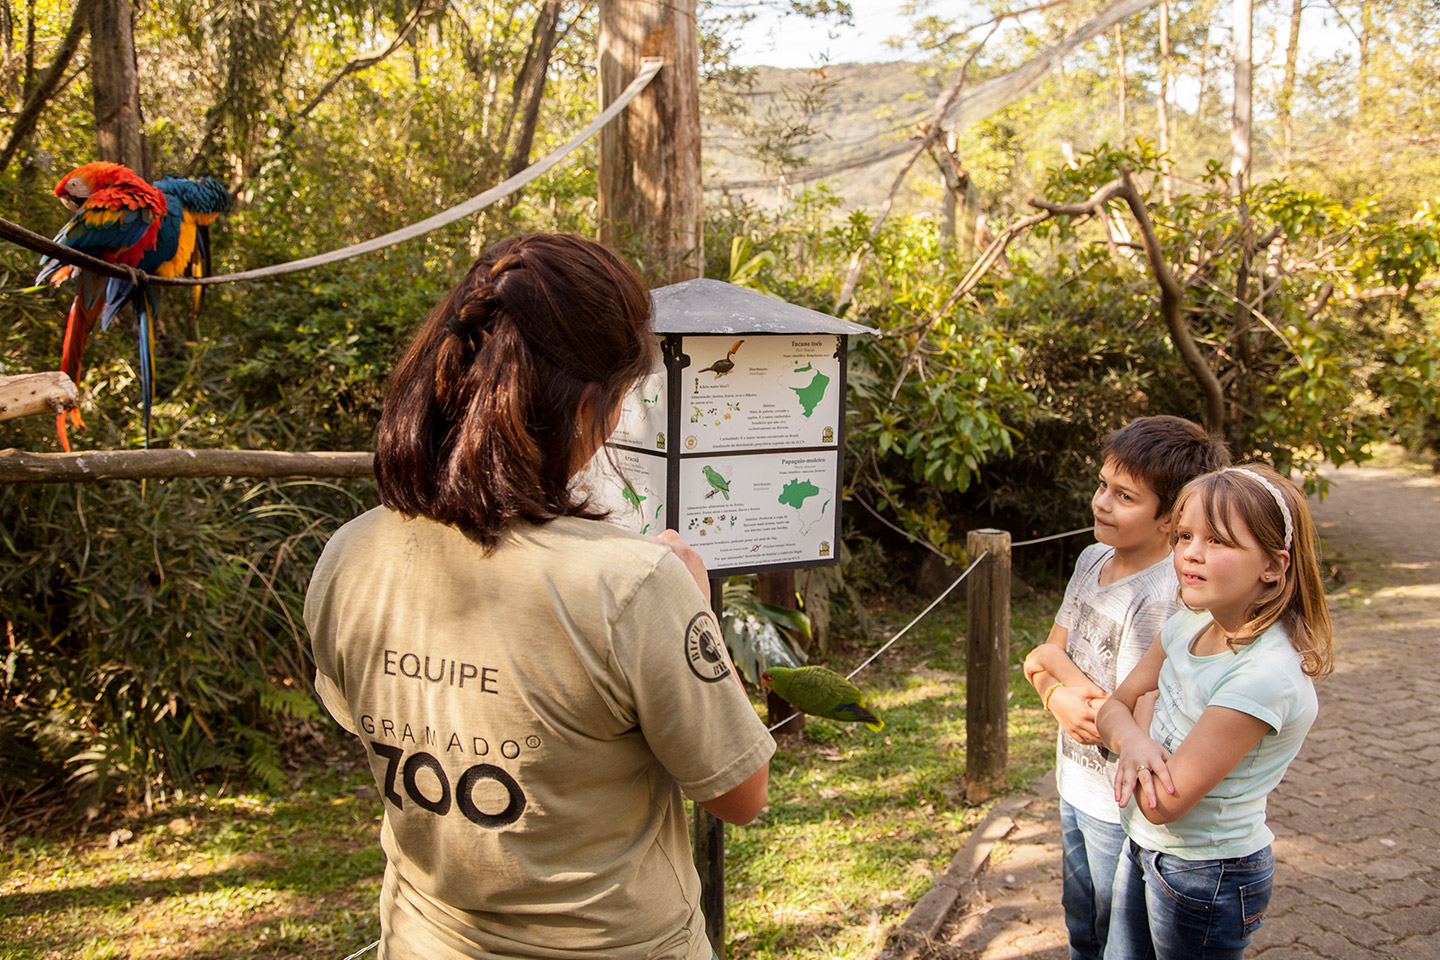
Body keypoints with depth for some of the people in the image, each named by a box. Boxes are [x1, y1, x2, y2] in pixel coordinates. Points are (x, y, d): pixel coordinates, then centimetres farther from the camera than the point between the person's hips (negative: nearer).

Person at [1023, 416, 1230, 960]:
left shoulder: (1162, 598, -28)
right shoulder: (1094, 558, -2)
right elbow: (1042, 659, 2)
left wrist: (1054, 659, -15)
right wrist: (1059, 698, -21)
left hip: (1122, 810, -7)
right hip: (1077, 787, 7)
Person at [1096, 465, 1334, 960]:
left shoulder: (1265, 677, -30)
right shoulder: (1191, 625, -5)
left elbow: (1164, 803, -27)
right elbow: (1115, 706, 3)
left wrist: (1142, 721, -10)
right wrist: (1133, 739, -21)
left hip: (1206, 877, -7)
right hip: (1144, 847, 7)